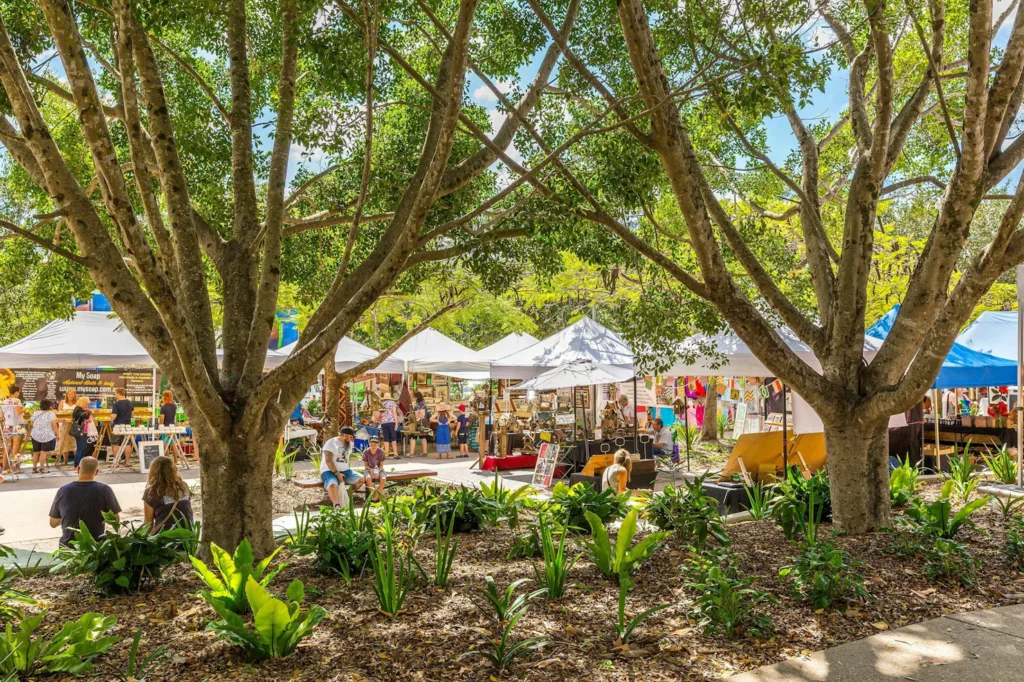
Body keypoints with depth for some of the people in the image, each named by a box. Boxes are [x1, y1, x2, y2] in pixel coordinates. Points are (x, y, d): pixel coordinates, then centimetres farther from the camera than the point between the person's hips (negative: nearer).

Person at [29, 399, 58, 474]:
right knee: (43, 452, -2)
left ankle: (34, 468, 18)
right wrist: (57, 434, -4)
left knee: (36, 452, 13)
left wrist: (30, 433, 23)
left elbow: (32, 424, 10)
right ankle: (42, 469, 0)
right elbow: (54, 425, -12)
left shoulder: (35, 413, 7)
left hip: (35, 435, 5)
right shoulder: (51, 413, -8)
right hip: (47, 436, -5)